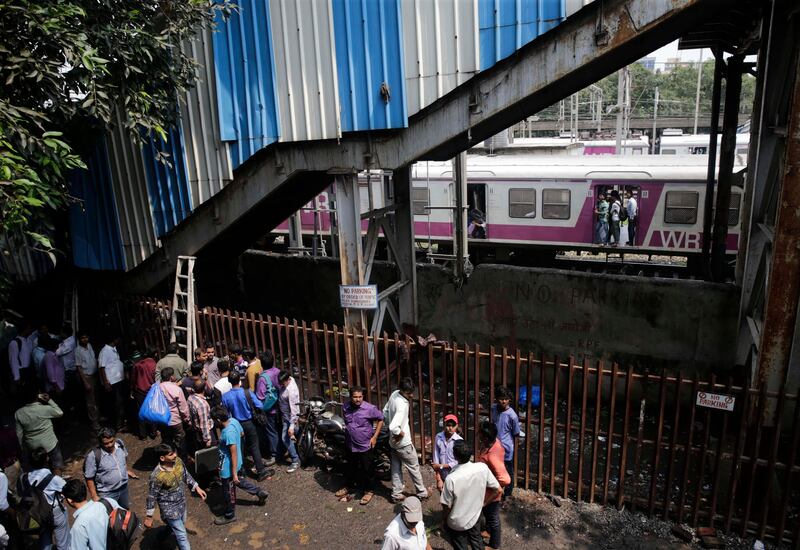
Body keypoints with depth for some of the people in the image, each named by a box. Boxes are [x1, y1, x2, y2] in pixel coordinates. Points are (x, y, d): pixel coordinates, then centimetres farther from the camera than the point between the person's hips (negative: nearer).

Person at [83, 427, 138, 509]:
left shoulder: (120, 443, -13)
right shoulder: (93, 456, -28)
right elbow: (89, 478, -18)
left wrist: (127, 470, 14)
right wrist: (94, 496, -17)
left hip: (123, 487, 5)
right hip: (107, 494, -5)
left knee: (125, 511, 26)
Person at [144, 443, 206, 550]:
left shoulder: (178, 461, -14)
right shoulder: (157, 476, -32)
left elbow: (186, 475, 5)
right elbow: (151, 497, -19)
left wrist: (197, 488, 6)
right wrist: (149, 517, -10)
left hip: (182, 504, 7)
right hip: (170, 510, -7)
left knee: (179, 527, 30)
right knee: (182, 536, 3)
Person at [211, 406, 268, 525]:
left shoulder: (228, 433, -35)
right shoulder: (233, 421, -10)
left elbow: (234, 454, -29)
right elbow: (242, 433, 11)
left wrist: (234, 473, -22)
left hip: (228, 468, -9)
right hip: (238, 463, 9)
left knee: (229, 493, 14)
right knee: (240, 481, 32)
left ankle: (229, 516, 34)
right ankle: (260, 493, 43)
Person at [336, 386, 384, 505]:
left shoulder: (370, 408, -21)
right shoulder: (345, 407, -5)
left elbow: (381, 419, -10)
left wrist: (374, 437, -11)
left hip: (365, 445, -5)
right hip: (350, 445, 5)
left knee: (367, 469, 8)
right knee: (351, 467, 23)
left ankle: (369, 491, 27)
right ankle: (350, 486, 44)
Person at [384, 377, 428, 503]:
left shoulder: (394, 394, -6)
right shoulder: (402, 405, -32)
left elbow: (385, 412, 9)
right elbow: (393, 427, -40)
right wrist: (401, 433, -22)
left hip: (393, 442, 8)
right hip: (403, 443, -8)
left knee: (396, 467, 19)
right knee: (414, 467, 12)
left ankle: (396, 494, 30)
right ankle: (422, 493, 28)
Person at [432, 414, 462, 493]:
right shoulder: (438, 437, -10)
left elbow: (458, 462, -14)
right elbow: (436, 458, -7)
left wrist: (441, 466, -12)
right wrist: (439, 479, -7)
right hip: (442, 476, 3)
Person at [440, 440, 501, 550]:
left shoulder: (451, 478, -33)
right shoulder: (483, 467, -22)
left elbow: (447, 505, -19)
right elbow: (498, 490, -10)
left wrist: (443, 520, 1)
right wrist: (483, 502, 6)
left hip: (457, 523, -3)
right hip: (475, 517, 3)